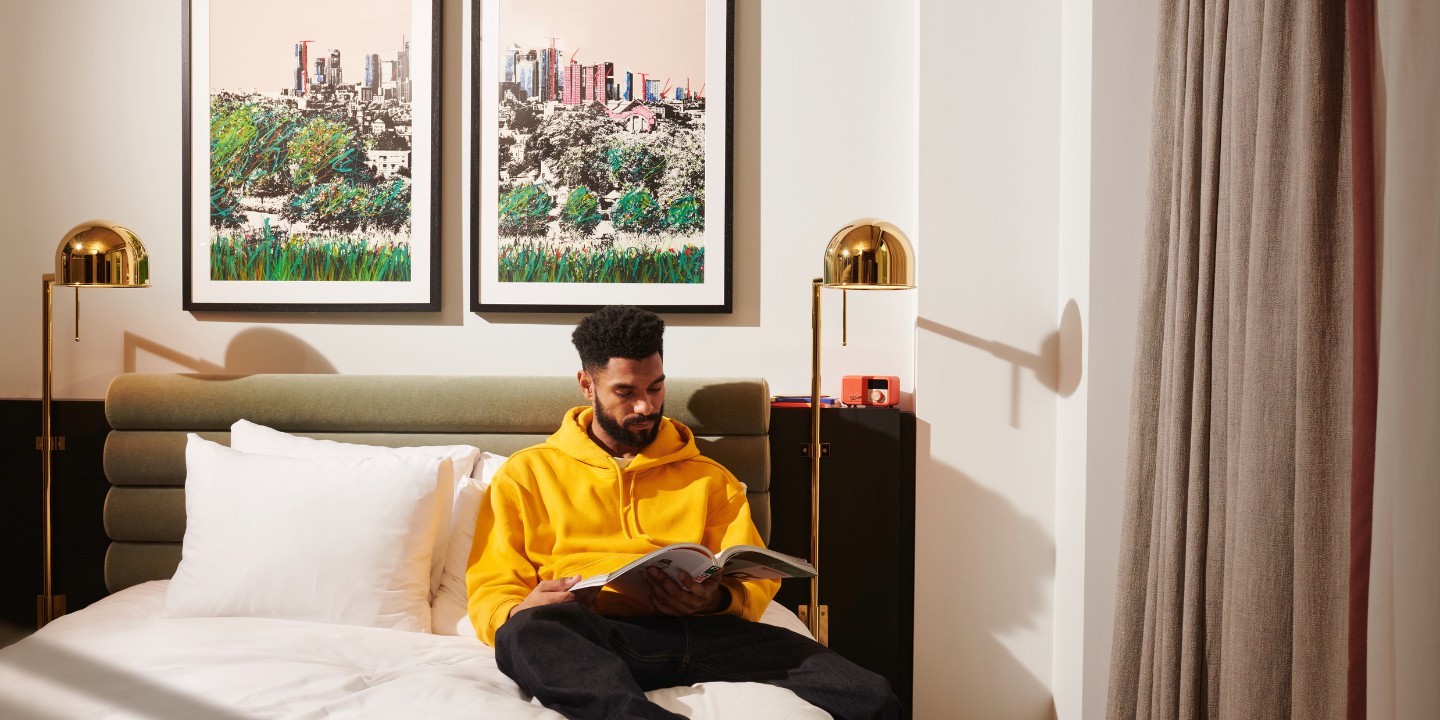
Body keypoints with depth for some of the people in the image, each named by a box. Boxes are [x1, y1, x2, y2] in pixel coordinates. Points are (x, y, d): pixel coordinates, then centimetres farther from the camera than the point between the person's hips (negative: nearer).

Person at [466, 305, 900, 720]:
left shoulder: (709, 478, 27)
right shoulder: (527, 474, 21)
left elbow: (754, 582, 19)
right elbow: (490, 590, 13)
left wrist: (718, 600, -6)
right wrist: (520, 612, -13)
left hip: (699, 631, 2)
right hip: (592, 639, -1)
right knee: (527, 632, -42)